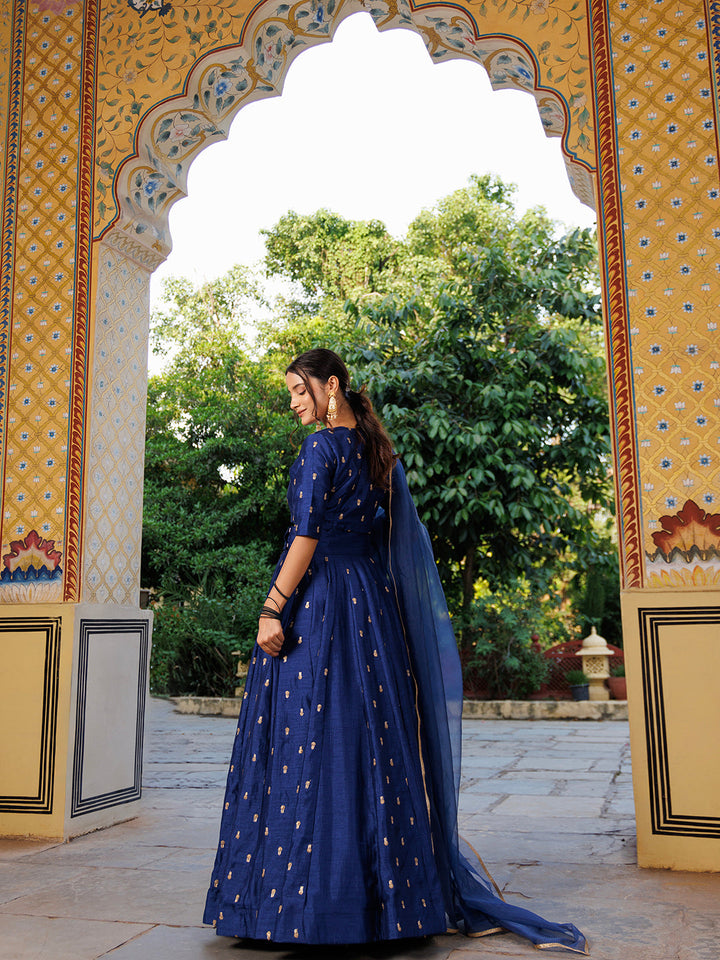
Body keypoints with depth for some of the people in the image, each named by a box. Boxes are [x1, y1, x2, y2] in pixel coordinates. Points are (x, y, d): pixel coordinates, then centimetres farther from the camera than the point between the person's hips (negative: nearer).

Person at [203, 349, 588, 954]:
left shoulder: (322, 446, -8)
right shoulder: (379, 453, 14)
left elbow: (307, 536, -15)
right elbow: (399, 541, 16)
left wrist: (272, 609, -15)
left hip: (319, 602, -7)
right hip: (372, 604, 7)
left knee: (310, 742, -3)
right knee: (373, 743, 10)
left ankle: (310, 899, 3)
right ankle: (398, 890, 17)